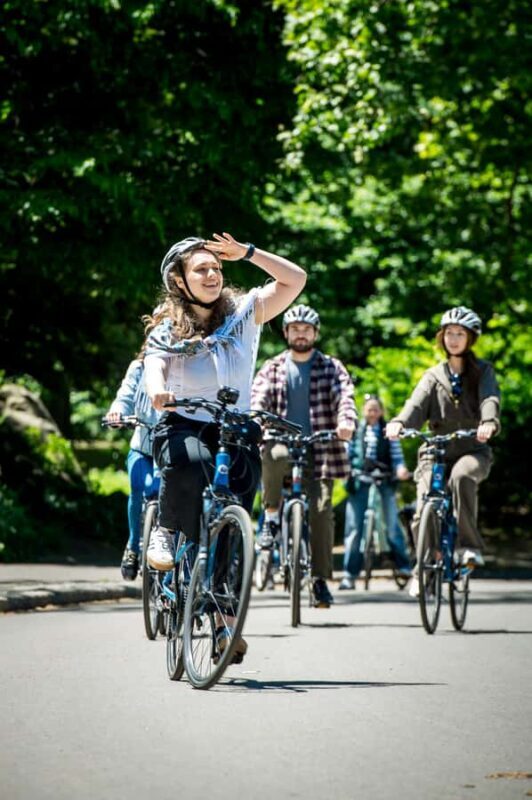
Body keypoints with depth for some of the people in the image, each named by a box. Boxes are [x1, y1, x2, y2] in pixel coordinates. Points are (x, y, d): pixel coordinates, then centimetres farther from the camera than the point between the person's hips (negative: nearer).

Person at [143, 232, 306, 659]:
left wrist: (246, 253, -11)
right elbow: (154, 366, -19)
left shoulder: (243, 312, 3)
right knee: (189, 462, -39)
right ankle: (166, 530, -13)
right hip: (183, 427, -2)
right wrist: (158, 392, -42)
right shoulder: (167, 329, 0)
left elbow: (295, 279, -4)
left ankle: (225, 620, 3)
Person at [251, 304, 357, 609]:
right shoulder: (272, 369, 12)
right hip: (285, 443, 0)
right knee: (271, 454, -35)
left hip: (319, 449, 0)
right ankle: (272, 516, -13)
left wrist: (347, 421, -30)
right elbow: (259, 397, -4)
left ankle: (321, 579, -1)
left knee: (321, 510, -10)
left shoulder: (331, 367, 9)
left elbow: (345, 395, -8)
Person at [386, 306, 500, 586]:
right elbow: (417, 404, -5)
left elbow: (490, 399, -12)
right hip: (436, 450, 2)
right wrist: (399, 423, -28)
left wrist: (489, 423, -36)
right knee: (423, 513, -15)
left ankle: (469, 544, -27)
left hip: (473, 450, -2)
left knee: (461, 476, -37)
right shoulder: (434, 376, 13)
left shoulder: (482, 372, 8)